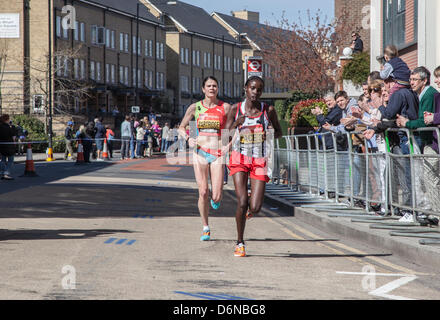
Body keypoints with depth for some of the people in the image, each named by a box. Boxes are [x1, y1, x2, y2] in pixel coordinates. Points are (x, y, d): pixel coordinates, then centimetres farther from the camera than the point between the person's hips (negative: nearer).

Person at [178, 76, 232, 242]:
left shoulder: (225, 107, 1)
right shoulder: (195, 108, 4)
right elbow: (181, 128, 13)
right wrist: (188, 138, -7)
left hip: (218, 154, -1)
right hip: (200, 153, 1)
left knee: (216, 196, -7)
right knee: (203, 192, -7)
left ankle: (215, 199, 32)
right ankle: (205, 228, 9)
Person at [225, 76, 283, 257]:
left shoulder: (268, 110, 1)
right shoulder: (236, 109, 0)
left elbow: (279, 132, 13)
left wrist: (271, 135, -10)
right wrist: (236, 124, -19)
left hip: (260, 161, 1)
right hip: (240, 159, -1)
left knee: (255, 208, -8)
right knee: (242, 202, -14)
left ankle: (250, 209, 34)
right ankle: (240, 243, 3)